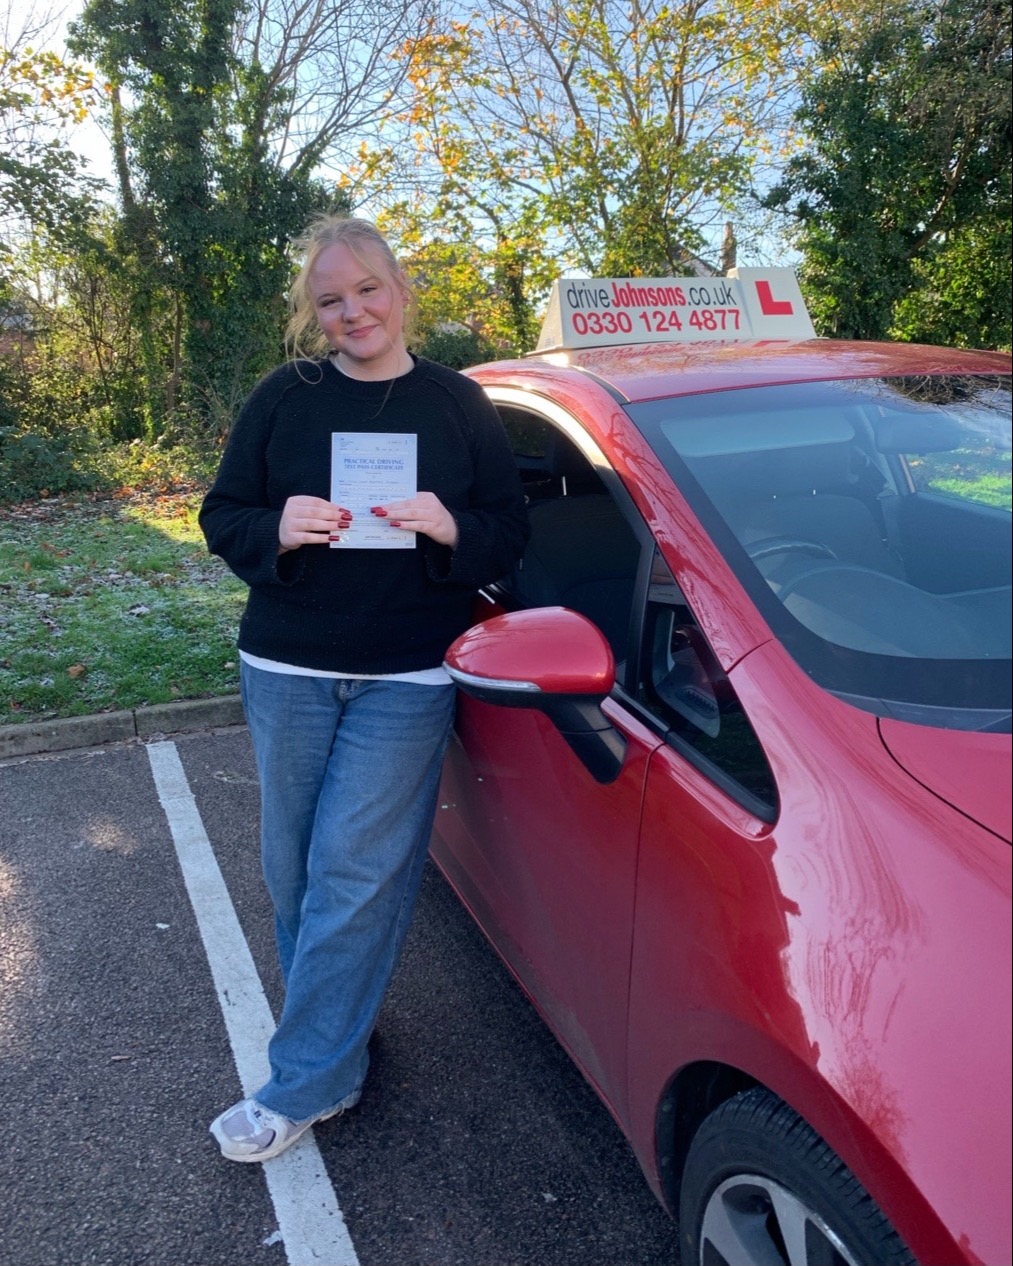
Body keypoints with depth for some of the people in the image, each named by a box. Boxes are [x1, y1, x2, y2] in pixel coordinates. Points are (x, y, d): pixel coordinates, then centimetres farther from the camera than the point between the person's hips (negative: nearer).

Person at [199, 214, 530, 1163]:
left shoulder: (458, 404, 4)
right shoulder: (286, 396, 4)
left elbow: (510, 534, 3)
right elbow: (221, 516, 5)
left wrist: (449, 527, -18)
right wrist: (277, 529, -17)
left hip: (406, 682, -2)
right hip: (286, 672, 2)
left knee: (355, 872, -3)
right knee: (293, 865, 11)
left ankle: (305, 1082, 12)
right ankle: (334, 1022, 35)